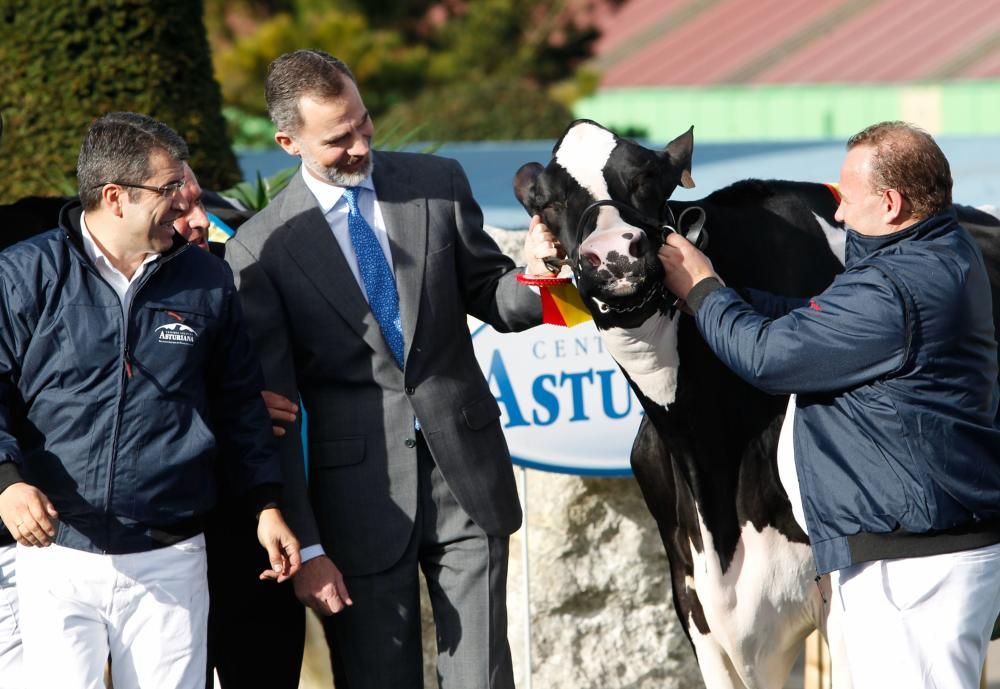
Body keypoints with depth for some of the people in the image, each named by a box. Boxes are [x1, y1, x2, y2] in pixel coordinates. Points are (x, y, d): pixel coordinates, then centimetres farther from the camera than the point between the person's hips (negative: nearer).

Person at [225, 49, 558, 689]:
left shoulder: (438, 184, 4)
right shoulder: (262, 249, -4)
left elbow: (490, 299, 12)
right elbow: (271, 411, -2)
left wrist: (533, 279, -13)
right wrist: (304, 545, -5)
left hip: (465, 473, 2)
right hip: (361, 499, -2)